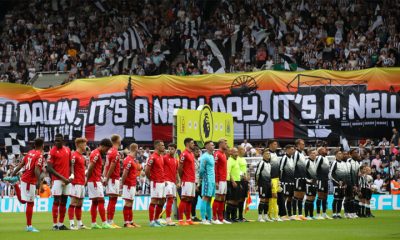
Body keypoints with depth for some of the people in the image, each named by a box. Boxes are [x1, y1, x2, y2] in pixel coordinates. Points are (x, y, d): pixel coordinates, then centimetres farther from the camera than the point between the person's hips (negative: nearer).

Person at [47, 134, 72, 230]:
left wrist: (70, 176, 2)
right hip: (57, 179, -6)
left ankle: (61, 224, 13)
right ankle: (55, 224, -6)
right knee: (56, 201, -7)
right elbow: (49, 168, -12)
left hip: (66, 179, 6)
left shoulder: (67, 150, 10)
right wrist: (62, 178, -15)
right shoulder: (52, 151, -7)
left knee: (64, 202, 7)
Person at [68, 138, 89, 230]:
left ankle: (80, 224, 17)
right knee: (73, 203, -9)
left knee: (79, 204, 12)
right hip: (76, 182, -9)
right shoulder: (75, 155, -10)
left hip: (82, 183, 9)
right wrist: (72, 174, -36)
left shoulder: (82, 156, 17)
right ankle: (71, 224, -11)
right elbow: (72, 166, -22)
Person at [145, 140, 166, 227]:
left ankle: (156, 220, 20)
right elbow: (147, 171, -16)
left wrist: (164, 179, 12)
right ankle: (151, 221, -4)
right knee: (154, 201, -6)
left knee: (161, 202, 11)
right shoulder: (153, 157, -14)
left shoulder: (161, 157, 14)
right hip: (156, 183, -9)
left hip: (162, 182, 9)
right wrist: (151, 179, -5)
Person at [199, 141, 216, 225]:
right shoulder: (205, 156, -12)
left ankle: (209, 218, 16)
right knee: (205, 198, -10)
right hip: (207, 180, -9)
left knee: (209, 199, 12)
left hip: (212, 180, 9)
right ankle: (203, 219, -12)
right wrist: (201, 177, -3)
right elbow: (201, 169, -15)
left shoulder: (212, 156, 17)